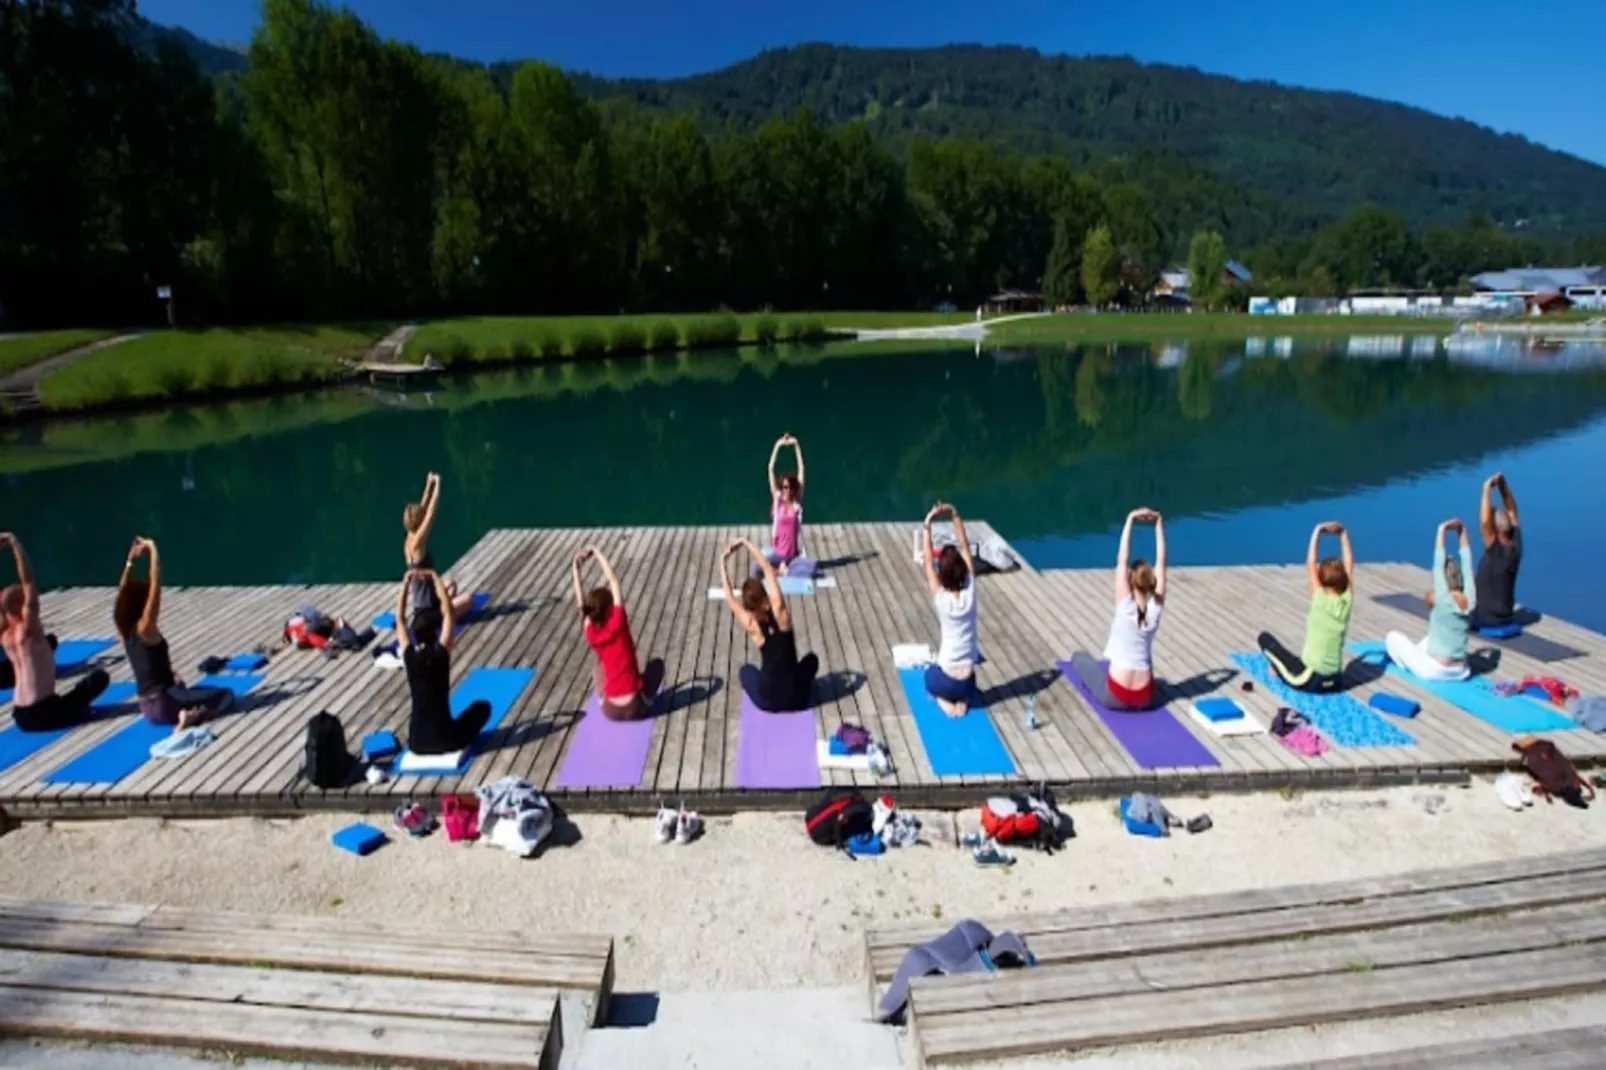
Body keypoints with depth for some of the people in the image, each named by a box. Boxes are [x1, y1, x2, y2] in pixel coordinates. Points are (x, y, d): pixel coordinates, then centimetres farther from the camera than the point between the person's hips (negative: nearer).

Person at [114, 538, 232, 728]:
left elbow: (124, 592, 13)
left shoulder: (124, 629, 2)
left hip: (148, 708, 8)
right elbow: (156, 585, -23)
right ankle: (195, 715, -18)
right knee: (226, 695, 5)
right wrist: (153, 550, -19)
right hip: (164, 703, -8)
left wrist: (131, 559, 12)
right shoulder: (146, 628, -17)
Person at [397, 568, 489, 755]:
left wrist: (406, 581, 4)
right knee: (482, 706, 20)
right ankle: (459, 738, 15)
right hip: (446, 739, -4)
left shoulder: (408, 655, -5)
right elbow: (448, 611, -6)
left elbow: (399, 616, 5)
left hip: (416, 742, 4)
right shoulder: (441, 654, -12)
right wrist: (436, 579, -3)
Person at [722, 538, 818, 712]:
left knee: (746, 670, 33)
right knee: (811, 659, 30)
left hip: (767, 701, 0)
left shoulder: (752, 625, -16)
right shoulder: (780, 613, -16)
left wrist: (724, 562, 1)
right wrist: (747, 545, -4)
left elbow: (729, 596, -2)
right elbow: (768, 568, -8)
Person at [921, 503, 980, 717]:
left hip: (945, 681, -2)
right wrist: (955, 516, -6)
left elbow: (928, 560, -10)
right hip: (968, 682, 2)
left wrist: (927, 525, -11)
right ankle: (962, 701, 6)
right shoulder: (970, 594, -12)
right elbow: (965, 547, -6)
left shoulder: (941, 599, -18)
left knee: (930, 673, 34)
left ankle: (944, 700, 5)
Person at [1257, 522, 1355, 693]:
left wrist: (1317, 532, -3)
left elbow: (1310, 563, -8)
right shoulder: (1347, 602, -4)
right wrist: (1343, 534, 13)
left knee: (1265, 637, 9)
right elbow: (1349, 565, 8)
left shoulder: (1321, 601, -16)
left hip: (1310, 680, -6)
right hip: (1335, 681, 6)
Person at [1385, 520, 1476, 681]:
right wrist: (1463, 532, 8)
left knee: (1392, 637, 10)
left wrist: (1442, 531, -13)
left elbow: (1439, 563, -16)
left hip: (1434, 670, -6)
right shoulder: (1470, 600, -4)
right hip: (1460, 672, 6)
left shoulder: (1444, 599, -18)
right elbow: (1467, 564, 4)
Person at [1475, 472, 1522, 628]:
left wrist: (1487, 489, -33)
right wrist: (1503, 485, -5)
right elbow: (1512, 513, 4)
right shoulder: (1516, 545, -7)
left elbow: (1484, 522, -41)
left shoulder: (1496, 551, -27)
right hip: (1506, 615, 8)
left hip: (1487, 617, -8)